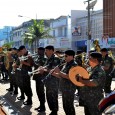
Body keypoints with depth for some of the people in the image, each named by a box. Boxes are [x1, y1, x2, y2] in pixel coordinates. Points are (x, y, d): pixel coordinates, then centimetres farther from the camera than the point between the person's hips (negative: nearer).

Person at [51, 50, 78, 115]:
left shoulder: (74, 65, -15)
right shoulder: (66, 64, 14)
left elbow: (69, 76, -25)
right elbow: (62, 76, 19)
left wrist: (59, 72, -19)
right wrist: (54, 74, 3)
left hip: (69, 89, -9)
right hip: (64, 88, 9)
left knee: (69, 106, -1)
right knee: (65, 106, 17)